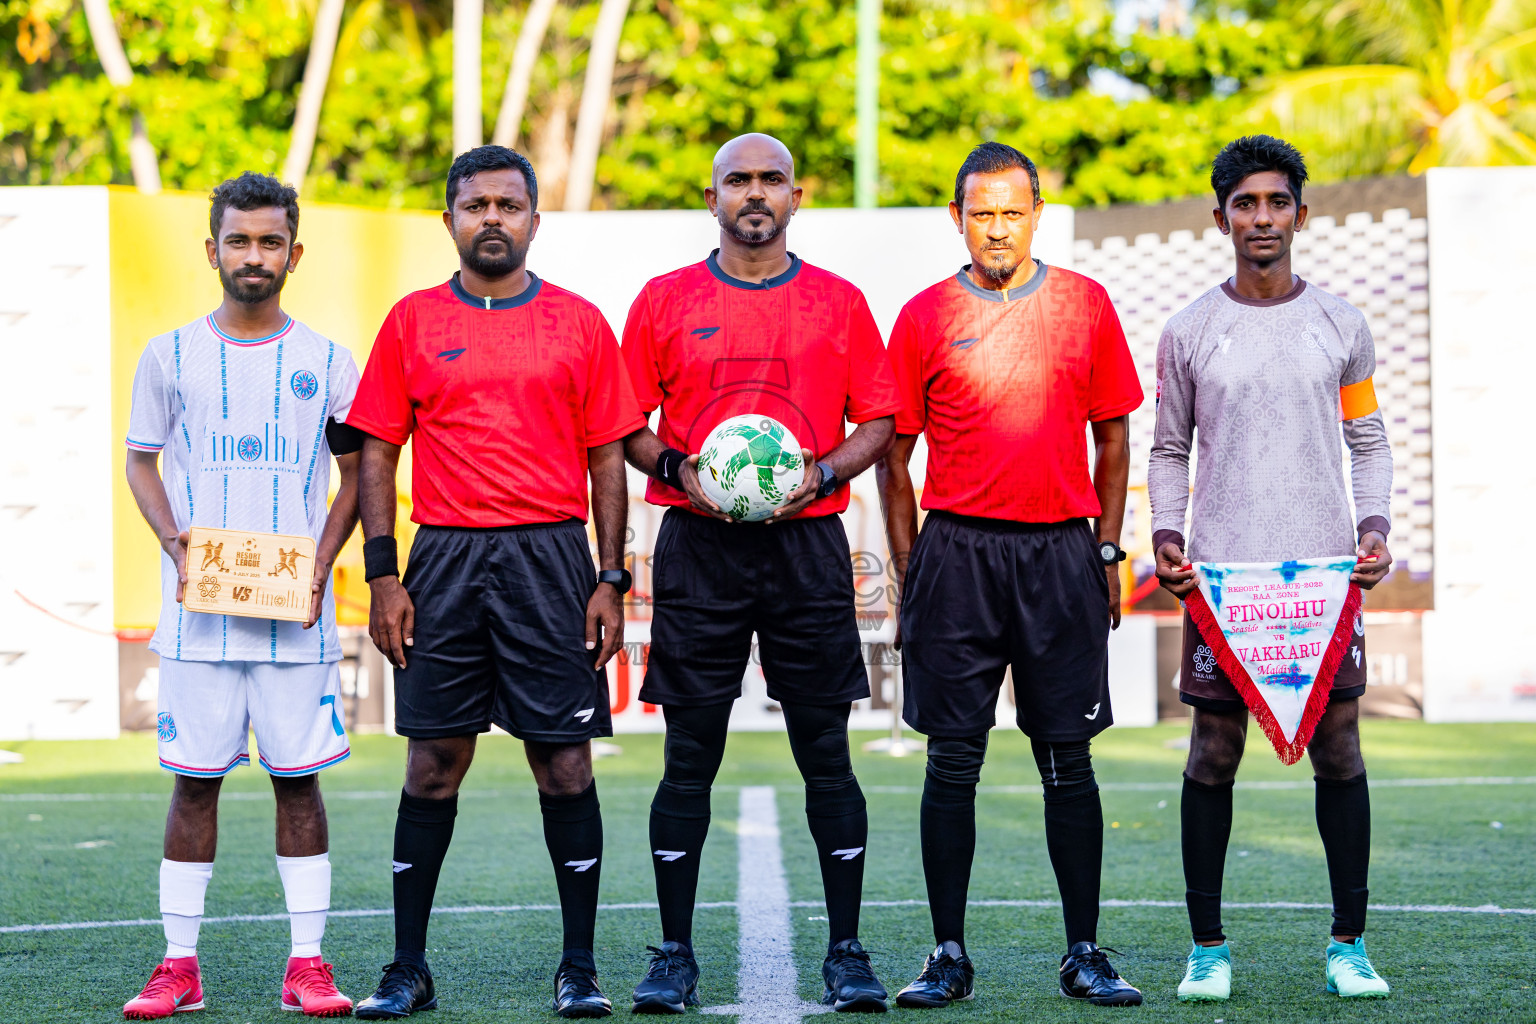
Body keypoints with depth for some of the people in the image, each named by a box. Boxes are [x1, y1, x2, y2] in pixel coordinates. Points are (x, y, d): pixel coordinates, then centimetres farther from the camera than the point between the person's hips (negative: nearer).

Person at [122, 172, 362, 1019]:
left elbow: (356, 476, 10)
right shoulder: (171, 356, 5)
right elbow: (142, 461, 12)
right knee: (194, 777, 2)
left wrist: (321, 560, -5)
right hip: (199, 608, 0)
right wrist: (175, 542, -5)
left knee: (298, 776, 2)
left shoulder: (326, 362, 5)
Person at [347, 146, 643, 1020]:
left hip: (551, 556, -1)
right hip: (445, 558, 1)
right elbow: (379, 454, 8)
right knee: (433, 764, 3)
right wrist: (384, 576, -1)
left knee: (565, 763, 0)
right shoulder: (413, 322, 8)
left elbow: (607, 458, 7)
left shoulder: (579, 323, 6)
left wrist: (611, 581, 0)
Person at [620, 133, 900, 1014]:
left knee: (826, 755, 1)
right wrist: (680, 470, -9)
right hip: (698, 546, 0)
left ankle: (847, 952, 9)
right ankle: (675, 956, 8)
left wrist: (822, 472, -9)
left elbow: (879, 421, 8)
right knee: (690, 756, 0)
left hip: (807, 541, 0)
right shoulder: (666, 300, 7)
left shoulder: (839, 303, 8)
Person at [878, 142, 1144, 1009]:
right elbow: (896, 456, 7)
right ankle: (950, 955, 8)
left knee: (1069, 759, 4)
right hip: (957, 551, -1)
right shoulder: (926, 317, 3)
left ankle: (1086, 953, 11)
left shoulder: (1085, 304, 6)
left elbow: (1113, 438, 11)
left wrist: (1107, 551, 5)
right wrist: (910, 575, 2)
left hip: (1061, 552, 1)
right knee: (953, 760, 1)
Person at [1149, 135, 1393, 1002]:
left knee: (1339, 752, 1)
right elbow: (1170, 451, 11)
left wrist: (1374, 525, -2)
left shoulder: (1340, 324, 7)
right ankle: (1209, 946, 9)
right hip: (1221, 572, -1)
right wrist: (1168, 533, -4)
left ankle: (1350, 946, 10)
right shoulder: (1190, 333, 5)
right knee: (1214, 757, 1)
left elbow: (1370, 440, 13)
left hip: (1326, 570, 1)